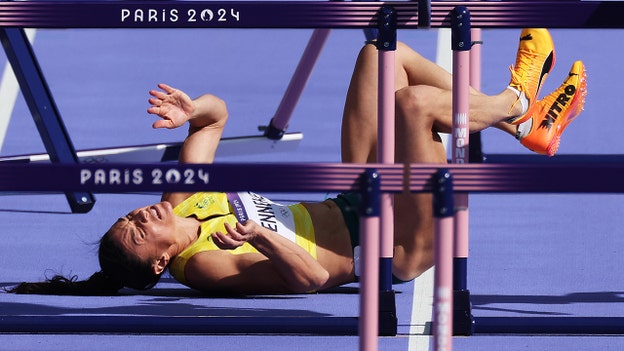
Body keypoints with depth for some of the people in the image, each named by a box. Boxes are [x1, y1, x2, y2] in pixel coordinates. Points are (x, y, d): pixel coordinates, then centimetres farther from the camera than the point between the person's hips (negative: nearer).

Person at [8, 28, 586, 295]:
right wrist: (261, 234, -51)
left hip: (352, 207, 9)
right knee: (414, 102, -27)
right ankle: (516, 102, 4)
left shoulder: (180, 205, -2)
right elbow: (310, 277, -36)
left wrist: (192, 111, -15)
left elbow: (217, 115, 8)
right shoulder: (206, 265, -27)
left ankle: (510, 116, 12)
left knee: (383, 53, 5)